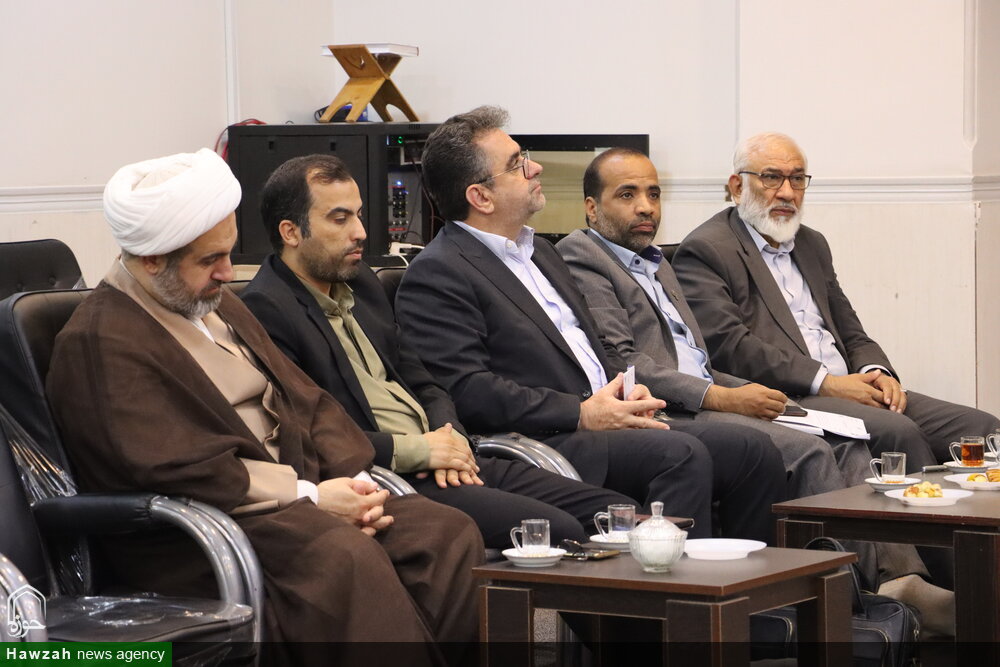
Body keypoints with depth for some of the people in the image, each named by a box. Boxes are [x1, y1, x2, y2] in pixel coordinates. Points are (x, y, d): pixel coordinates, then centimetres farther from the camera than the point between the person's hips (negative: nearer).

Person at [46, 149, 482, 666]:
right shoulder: (98, 344, -9)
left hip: (295, 494, 9)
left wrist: (354, 482, -1)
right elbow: (179, 470, -18)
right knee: (344, 556, -36)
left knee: (449, 534, -13)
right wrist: (308, 498, -15)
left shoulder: (218, 306, 21)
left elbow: (306, 403, 19)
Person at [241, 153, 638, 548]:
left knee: (618, 515, -4)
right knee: (556, 530, -27)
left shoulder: (361, 284, 21)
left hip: (449, 466, 9)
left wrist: (451, 438, 1)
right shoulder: (264, 311, -8)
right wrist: (417, 451, -14)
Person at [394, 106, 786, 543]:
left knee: (754, 453, -6)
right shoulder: (436, 276, -6)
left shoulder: (538, 252, 25)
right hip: (543, 444, -9)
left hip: (608, 421, 9)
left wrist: (625, 388, 6)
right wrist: (580, 414, -18)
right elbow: (465, 391, -16)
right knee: (682, 454, -30)